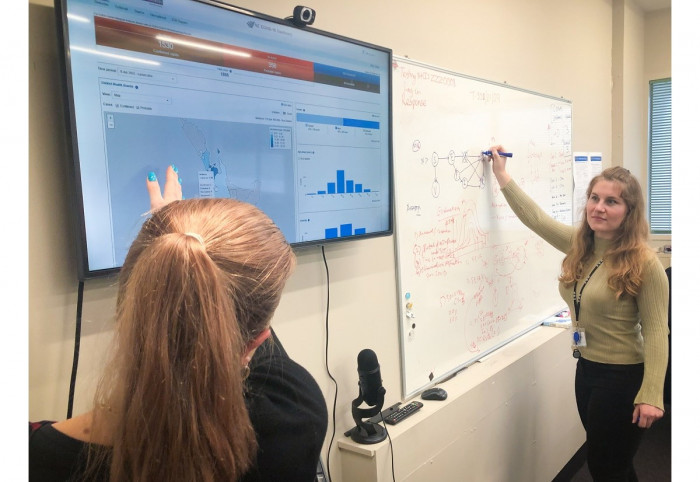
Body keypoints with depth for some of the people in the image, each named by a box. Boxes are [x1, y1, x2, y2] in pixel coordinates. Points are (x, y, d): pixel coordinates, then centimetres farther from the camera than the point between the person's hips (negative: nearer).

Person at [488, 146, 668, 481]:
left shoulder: (644, 263, -19)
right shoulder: (579, 243, 1)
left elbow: (655, 331, -19)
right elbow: (535, 217, 9)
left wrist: (651, 395, -22)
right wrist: (502, 175, 9)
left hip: (624, 377, -7)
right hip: (586, 369, 7)